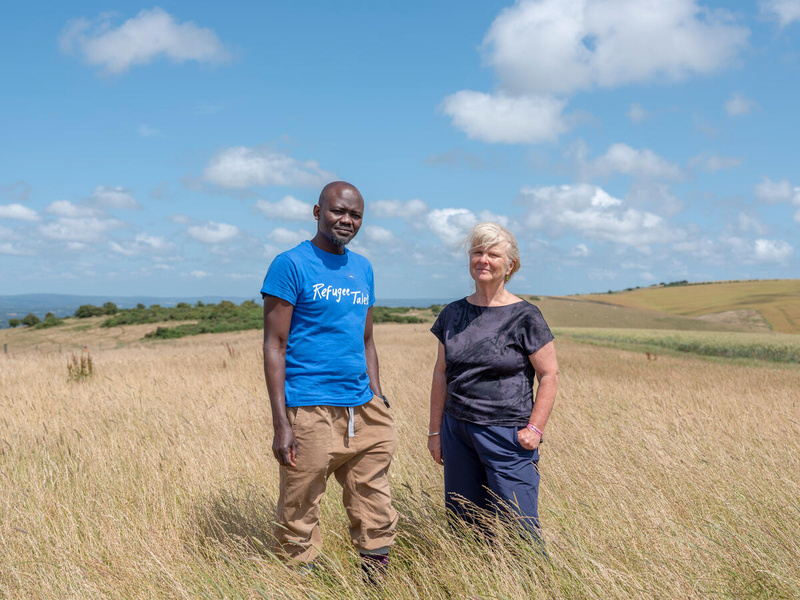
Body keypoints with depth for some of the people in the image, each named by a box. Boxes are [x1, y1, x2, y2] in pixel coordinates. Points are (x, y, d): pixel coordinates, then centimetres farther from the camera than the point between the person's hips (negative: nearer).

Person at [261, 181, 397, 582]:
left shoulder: (363, 268, 15)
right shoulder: (291, 265, -5)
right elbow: (274, 346, -8)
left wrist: (379, 406, 13)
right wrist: (281, 423, -14)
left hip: (362, 412, 6)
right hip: (311, 413, -6)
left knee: (377, 523, 11)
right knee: (299, 525, 3)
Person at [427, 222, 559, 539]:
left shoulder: (525, 316, -5)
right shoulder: (453, 314, 8)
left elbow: (549, 374, -4)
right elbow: (441, 373, 12)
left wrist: (535, 429, -10)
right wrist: (435, 430, 11)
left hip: (508, 436, -4)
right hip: (457, 431, 5)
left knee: (517, 530, -4)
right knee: (463, 526, 10)